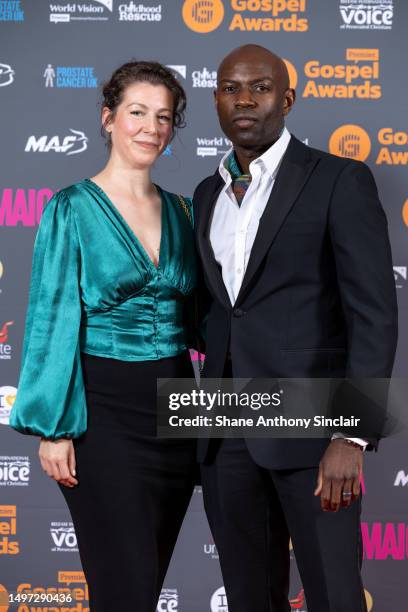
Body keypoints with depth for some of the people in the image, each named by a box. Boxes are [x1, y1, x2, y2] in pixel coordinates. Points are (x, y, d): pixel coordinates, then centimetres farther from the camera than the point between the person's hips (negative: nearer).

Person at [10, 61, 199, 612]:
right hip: (103, 407, -5)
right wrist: (54, 427, -12)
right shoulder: (72, 209, -5)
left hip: (174, 409, 5)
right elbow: (53, 321, -8)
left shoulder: (180, 211, 10)